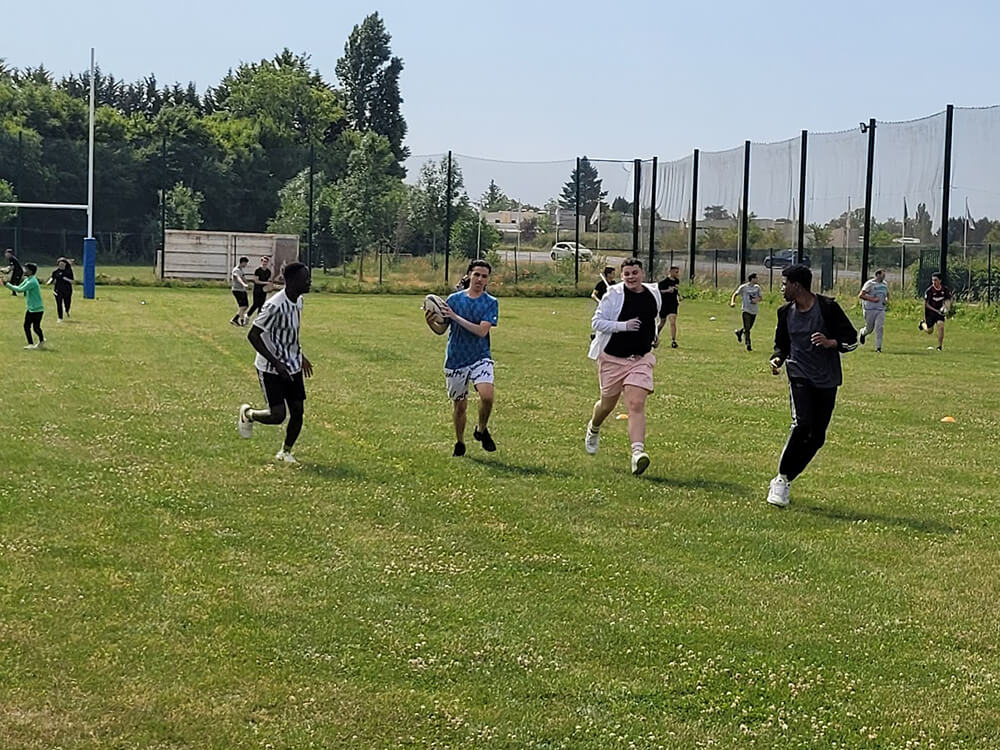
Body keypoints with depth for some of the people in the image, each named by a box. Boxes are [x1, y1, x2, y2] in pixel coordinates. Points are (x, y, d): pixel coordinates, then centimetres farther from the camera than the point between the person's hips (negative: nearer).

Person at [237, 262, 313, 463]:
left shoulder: (298, 301, 4)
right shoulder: (275, 306, -24)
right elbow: (253, 335, -22)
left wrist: (300, 356, 17)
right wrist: (276, 363, -24)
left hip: (292, 366, 8)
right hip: (270, 369, -8)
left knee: (298, 410, 3)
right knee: (277, 415, -10)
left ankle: (286, 451, 21)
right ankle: (248, 413, 21)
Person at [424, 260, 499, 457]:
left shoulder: (491, 303, -2)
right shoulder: (454, 299, 4)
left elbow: (482, 330, -16)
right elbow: (441, 329, 8)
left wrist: (455, 316, -21)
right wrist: (430, 322, -15)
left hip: (480, 357, -2)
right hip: (455, 360, 2)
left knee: (487, 395, -24)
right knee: (459, 404, 8)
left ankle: (481, 430, 3)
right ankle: (459, 444, 30)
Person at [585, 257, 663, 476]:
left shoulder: (653, 293, 5)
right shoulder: (613, 295, -10)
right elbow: (596, 322, -11)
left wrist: (654, 334, 12)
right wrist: (623, 326, -22)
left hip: (641, 359, 2)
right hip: (612, 358, -2)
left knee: (636, 404, -15)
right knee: (608, 403, 14)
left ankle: (638, 451, -26)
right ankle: (593, 429, 48)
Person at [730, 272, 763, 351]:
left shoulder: (757, 287, 7)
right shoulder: (743, 287, -6)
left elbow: (761, 297, 14)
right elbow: (735, 294, 2)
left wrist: (757, 300, -9)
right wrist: (732, 302, -15)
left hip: (754, 311, 5)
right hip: (746, 310, -5)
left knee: (749, 327, 15)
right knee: (747, 329, -8)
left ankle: (739, 332, 44)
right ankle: (748, 345, 0)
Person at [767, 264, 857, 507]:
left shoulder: (828, 307, -6)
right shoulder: (786, 312, 7)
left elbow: (852, 339, -2)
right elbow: (782, 344, 20)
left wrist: (830, 343, -21)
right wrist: (777, 358, -1)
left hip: (827, 380, -1)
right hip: (800, 375, 1)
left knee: (817, 437, 1)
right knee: (802, 424, -22)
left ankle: (786, 479, 17)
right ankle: (781, 479, -10)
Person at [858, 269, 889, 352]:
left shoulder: (885, 284, 11)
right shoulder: (870, 283, -9)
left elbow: (887, 294, 30)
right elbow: (860, 295, -15)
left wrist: (887, 301, 7)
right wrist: (872, 299, -23)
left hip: (881, 309, 4)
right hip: (870, 309, -4)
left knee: (879, 328, -10)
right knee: (869, 329, 5)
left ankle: (878, 347, -7)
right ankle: (862, 333, 41)